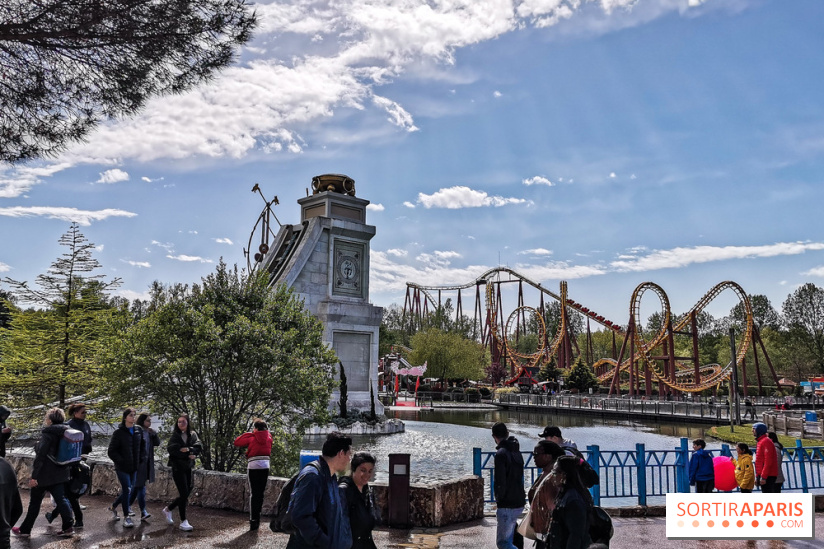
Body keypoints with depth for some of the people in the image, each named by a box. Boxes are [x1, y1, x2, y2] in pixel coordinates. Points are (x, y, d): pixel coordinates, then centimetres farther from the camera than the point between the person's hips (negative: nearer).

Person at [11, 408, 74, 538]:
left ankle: (25, 530, 21)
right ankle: (68, 527, 0)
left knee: (35, 502, 8)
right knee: (61, 499, 6)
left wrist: (34, 476, -19)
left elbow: (40, 456, -20)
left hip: (44, 475, -6)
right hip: (60, 474, 6)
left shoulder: (47, 434, -15)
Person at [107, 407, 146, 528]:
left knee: (129, 491, 11)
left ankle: (113, 507, 36)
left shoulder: (138, 430, 5)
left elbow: (142, 446, 16)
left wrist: (141, 459, 4)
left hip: (134, 467, 5)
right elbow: (112, 451, -8)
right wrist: (121, 461, -14)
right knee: (127, 490, -9)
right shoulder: (119, 432, -9)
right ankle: (126, 517, 3)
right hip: (122, 467, -5)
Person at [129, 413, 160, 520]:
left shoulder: (149, 432, 11)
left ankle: (128, 505, 29)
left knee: (137, 485, 14)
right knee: (140, 485, -8)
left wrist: (154, 434, -8)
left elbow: (157, 443, 8)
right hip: (138, 463, -7)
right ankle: (143, 511, -7)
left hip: (147, 462, 7)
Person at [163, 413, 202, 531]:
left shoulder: (192, 435, 7)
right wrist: (189, 455, -17)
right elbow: (171, 449, -16)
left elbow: (198, 448, -3)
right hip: (178, 467, -4)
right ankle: (183, 522, 0)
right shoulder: (175, 435, -2)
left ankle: (168, 509, 34)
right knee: (184, 494, -9)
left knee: (186, 494, 9)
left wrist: (187, 450, -20)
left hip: (189, 468, 4)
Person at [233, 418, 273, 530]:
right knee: (261, 493, 11)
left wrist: (248, 433, 9)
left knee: (254, 493, -1)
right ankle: (257, 518, 17)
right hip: (265, 466, 4)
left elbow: (237, 442, 1)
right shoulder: (269, 438, 7)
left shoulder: (252, 438, -6)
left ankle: (253, 520, -5)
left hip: (253, 466, -4)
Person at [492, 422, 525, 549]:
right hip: (520, 501, 9)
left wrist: (499, 498, -5)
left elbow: (500, 482, -22)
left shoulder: (501, 454, -17)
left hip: (507, 505, -9)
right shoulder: (517, 451, 11)